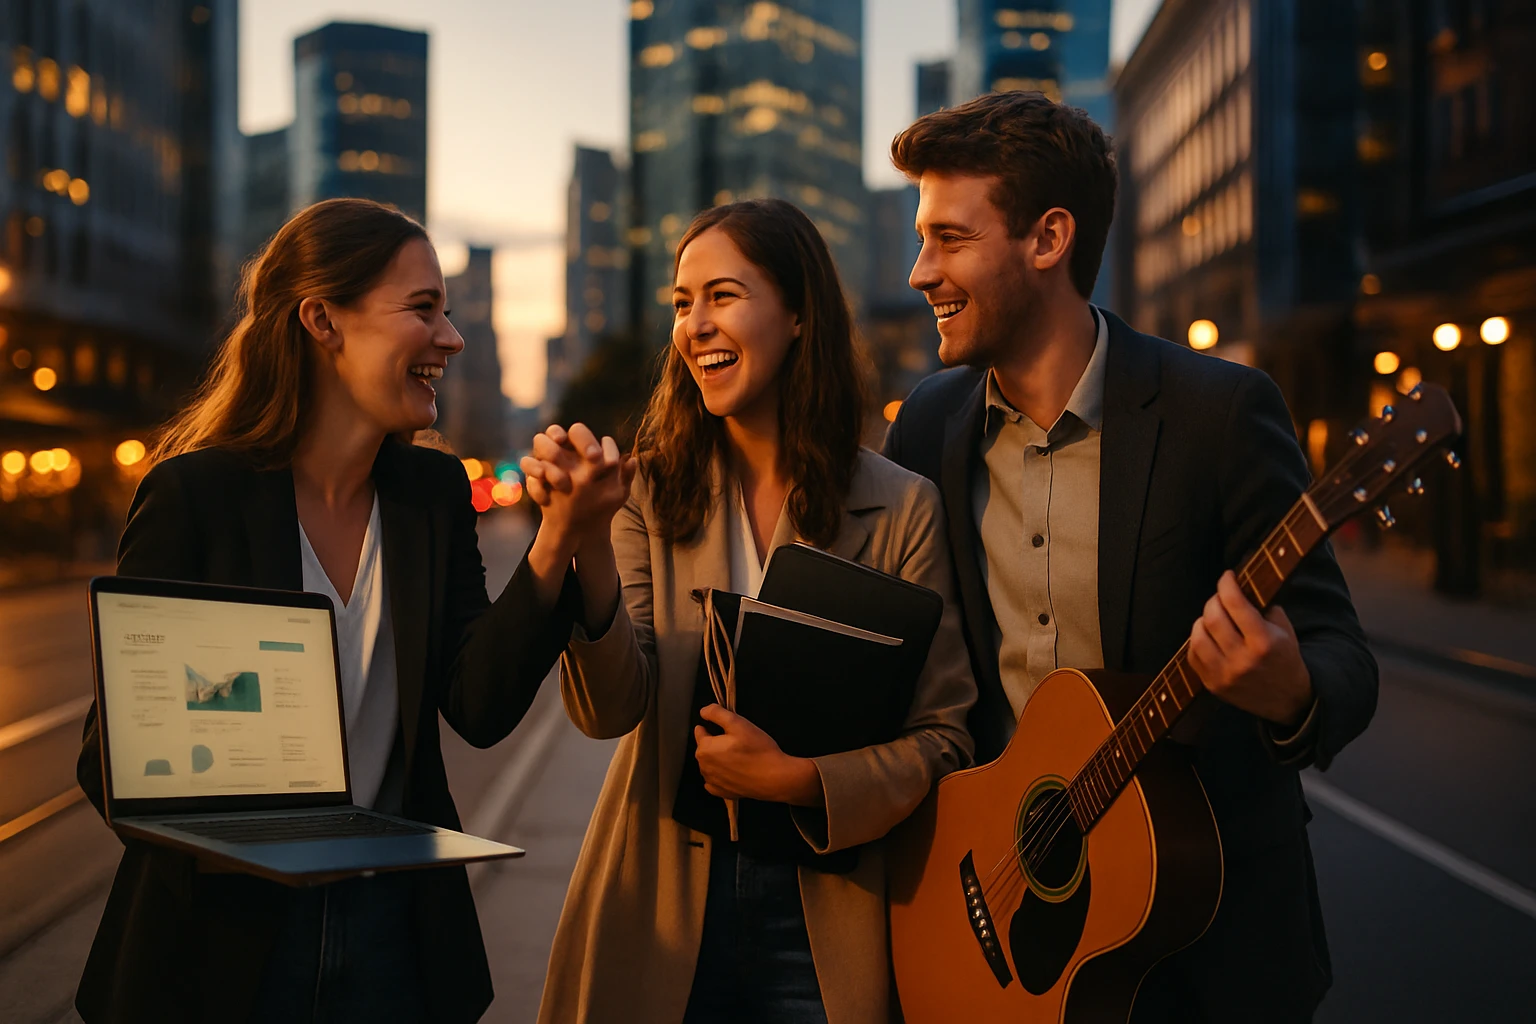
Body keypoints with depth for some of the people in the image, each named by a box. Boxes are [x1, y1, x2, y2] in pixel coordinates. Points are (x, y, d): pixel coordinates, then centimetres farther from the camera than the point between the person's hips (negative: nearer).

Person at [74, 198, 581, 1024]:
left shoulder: (436, 490, 1)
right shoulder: (196, 492, -12)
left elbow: (480, 708, -7)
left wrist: (560, 541, -19)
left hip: (394, 928, 4)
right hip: (222, 935, -4)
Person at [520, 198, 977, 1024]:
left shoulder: (902, 508, -5)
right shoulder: (653, 493, -1)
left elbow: (944, 738, -4)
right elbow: (610, 709, -12)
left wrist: (802, 778, -18)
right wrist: (586, 543, -25)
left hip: (830, 915, -1)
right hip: (664, 903, 1)